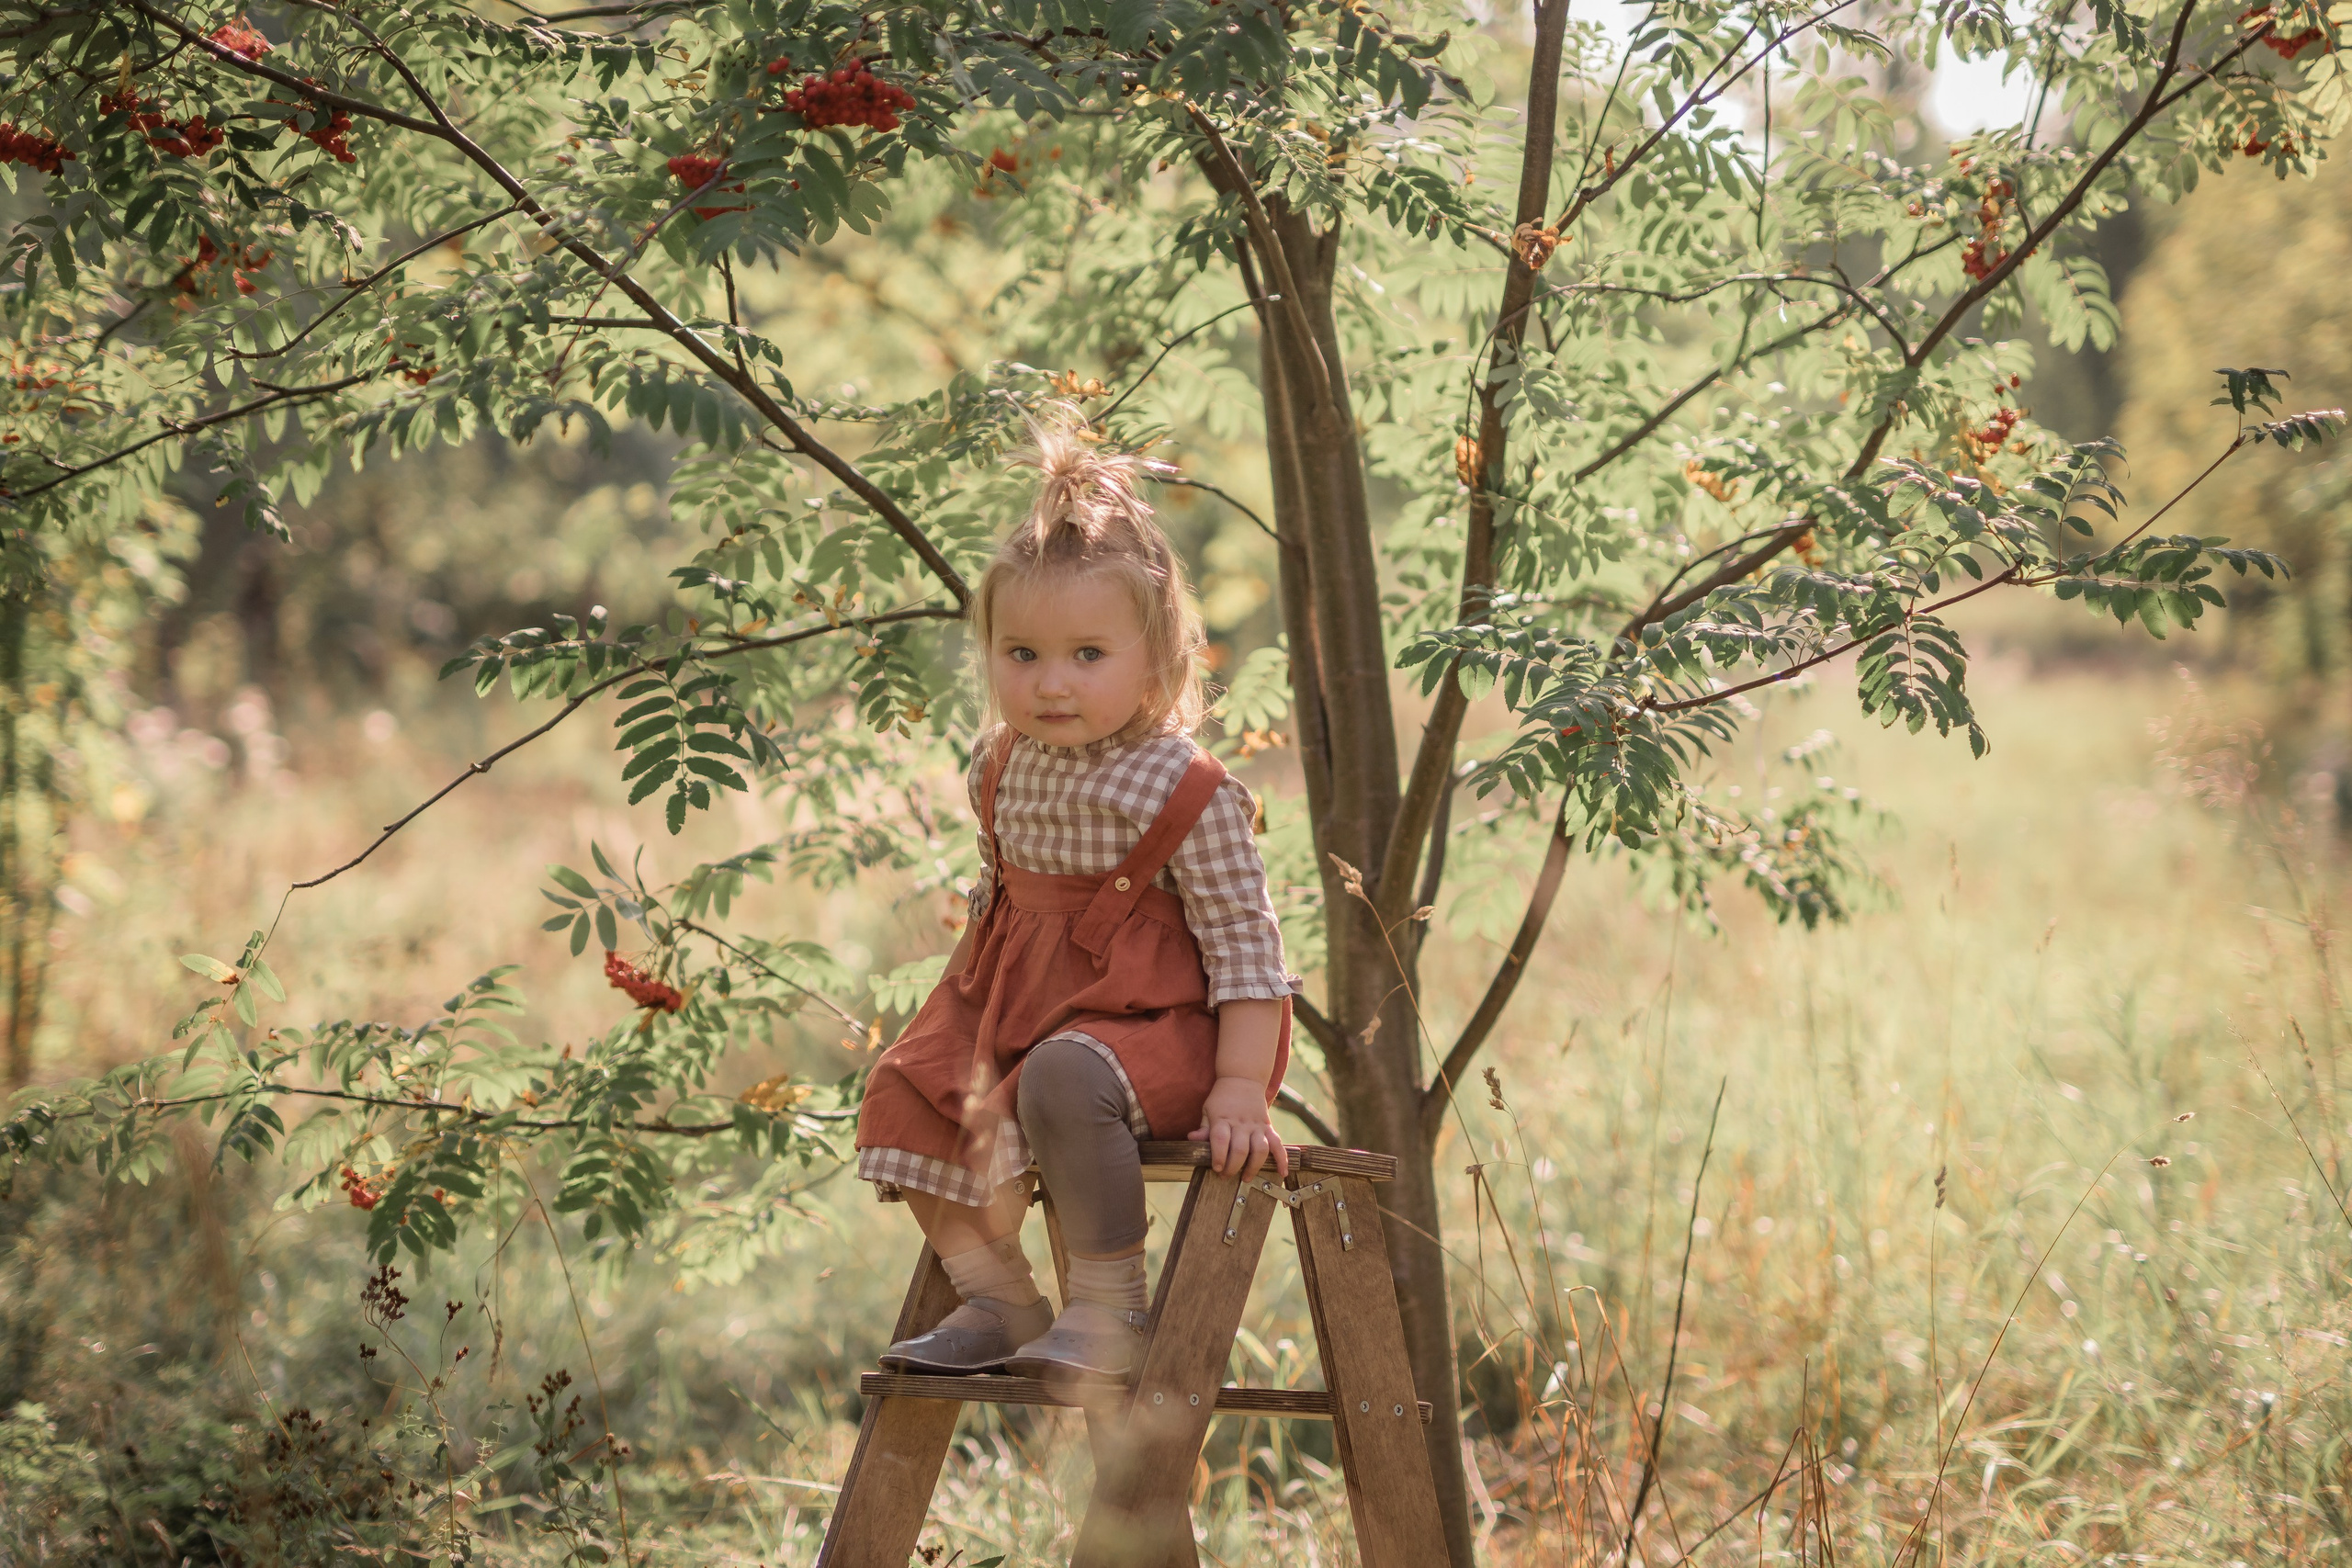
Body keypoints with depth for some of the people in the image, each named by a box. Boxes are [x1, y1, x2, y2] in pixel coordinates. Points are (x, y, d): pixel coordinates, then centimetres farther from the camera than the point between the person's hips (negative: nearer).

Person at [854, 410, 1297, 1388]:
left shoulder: (1185, 791, -18)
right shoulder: (1001, 769, 3)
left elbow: (1244, 940, -18)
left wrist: (1240, 1088, -24)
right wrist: (966, 1001, 19)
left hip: (1154, 1019, -8)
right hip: (1020, 1003, 8)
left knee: (1063, 1080, -35)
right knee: (909, 1095, -2)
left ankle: (1109, 1311, -23)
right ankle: (996, 1302, 10)